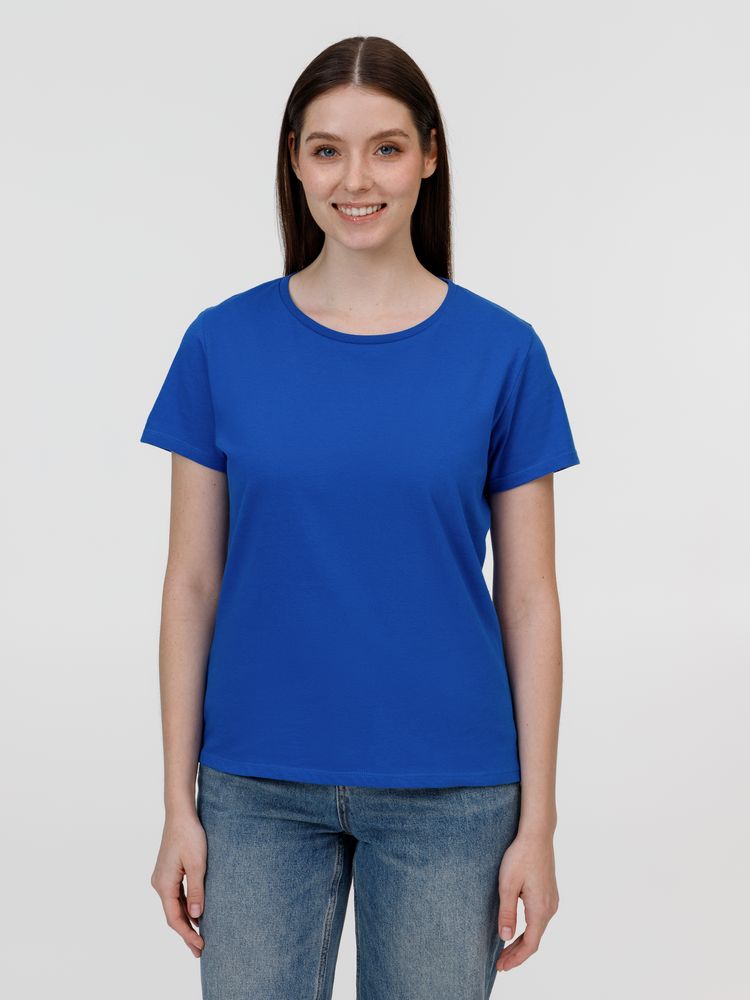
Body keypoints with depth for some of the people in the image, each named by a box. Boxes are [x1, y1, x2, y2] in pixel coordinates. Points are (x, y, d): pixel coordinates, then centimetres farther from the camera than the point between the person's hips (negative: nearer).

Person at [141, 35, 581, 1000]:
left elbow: (528, 597, -1)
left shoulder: (501, 352, -3)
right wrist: (178, 805, -1)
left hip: (447, 792, 0)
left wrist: (537, 822, -3)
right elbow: (193, 583, 1)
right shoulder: (222, 344, -1)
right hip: (261, 791, 1)